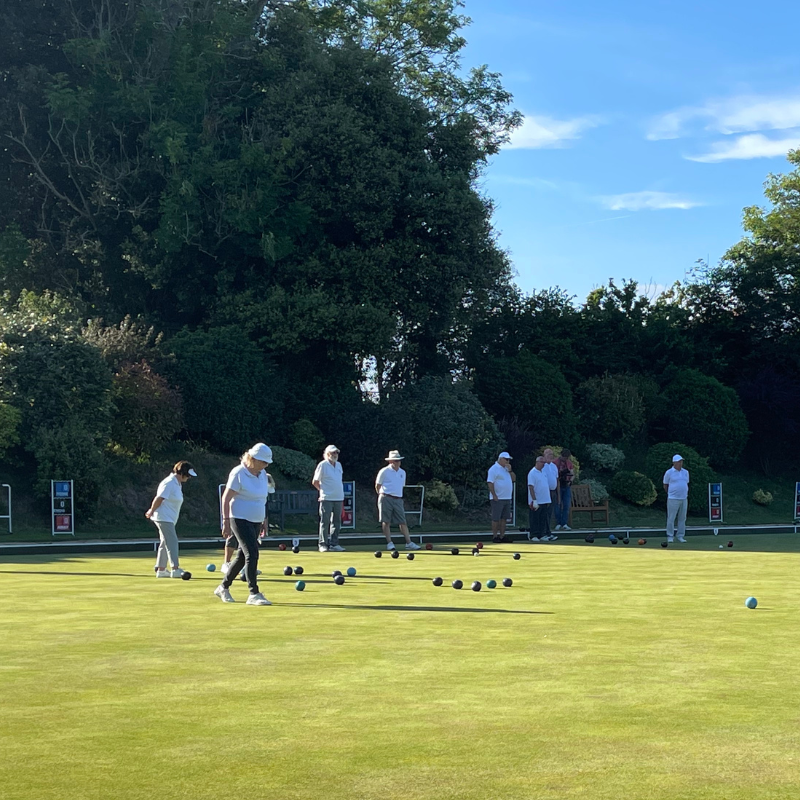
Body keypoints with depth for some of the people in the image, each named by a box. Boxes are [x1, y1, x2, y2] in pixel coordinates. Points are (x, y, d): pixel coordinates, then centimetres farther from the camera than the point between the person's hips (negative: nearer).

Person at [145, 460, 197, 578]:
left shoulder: (178, 484, 13)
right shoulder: (169, 483, -18)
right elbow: (159, 499, -18)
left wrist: (151, 511, 15)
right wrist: (151, 512, -9)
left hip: (169, 519, 10)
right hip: (163, 518, -10)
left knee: (165, 543, 12)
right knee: (172, 542, -13)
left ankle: (161, 569, 17)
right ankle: (175, 569, -15)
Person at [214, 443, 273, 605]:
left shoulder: (262, 474, 8)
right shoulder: (238, 473, -15)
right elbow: (226, 498, -13)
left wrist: (263, 520, 19)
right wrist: (226, 522, -16)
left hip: (255, 521, 8)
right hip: (240, 519, -8)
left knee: (242, 556, 13)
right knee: (252, 554, -15)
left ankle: (223, 587, 27)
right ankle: (254, 594, -13)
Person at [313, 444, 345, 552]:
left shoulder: (339, 465, 14)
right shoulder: (323, 465, -6)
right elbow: (315, 482, -1)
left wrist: (340, 493, 15)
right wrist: (323, 491, 5)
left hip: (338, 498, 6)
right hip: (326, 499, -6)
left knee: (336, 522, 7)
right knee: (325, 522, -4)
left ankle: (334, 544, 13)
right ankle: (323, 545, 0)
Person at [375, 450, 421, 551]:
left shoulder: (402, 472, 13)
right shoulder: (384, 472, -4)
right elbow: (377, 486, 3)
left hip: (398, 500, 4)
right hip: (386, 499, -4)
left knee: (403, 522, -1)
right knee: (386, 521, -3)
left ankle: (409, 543, -4)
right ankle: (389, 543, 2)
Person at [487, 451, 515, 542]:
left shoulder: (506, 469, 16)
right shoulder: (494, 469, -10)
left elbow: (514, 479, 14)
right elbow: (490, 483, -15)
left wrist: (509, 470, -1)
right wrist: (494, 495, -20)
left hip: (507, 498, 8)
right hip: (498, 499, -8)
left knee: (503, 518, 9)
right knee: (496, 519, -3)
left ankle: (502, 536, 13)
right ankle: (495, 536, 1)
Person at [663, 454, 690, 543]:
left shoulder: (685, 472, 12)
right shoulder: (669, 473, -3)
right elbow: (665, 486, 5)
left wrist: (686, 494, 13)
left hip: (684, 499, 5)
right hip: (673, 499, -5)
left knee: (682, 518, 7)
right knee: (671, 518, -3)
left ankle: (681, 536, 14)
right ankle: (670, 536, 3)